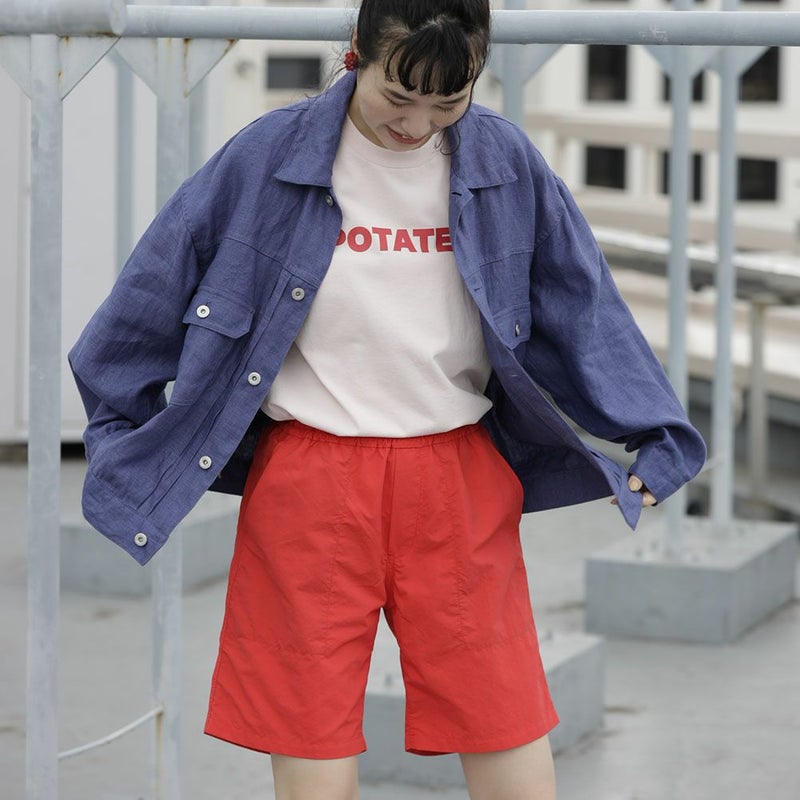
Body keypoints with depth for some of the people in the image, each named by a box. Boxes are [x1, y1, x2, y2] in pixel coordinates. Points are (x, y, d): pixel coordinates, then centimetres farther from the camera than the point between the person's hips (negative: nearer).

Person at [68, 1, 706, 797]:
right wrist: (117, 432, 11)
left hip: (461, 490, 2)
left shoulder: (506, 165, 1)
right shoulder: (266, 159, -5)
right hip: (308, 488, -2)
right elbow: (157, 290, 5)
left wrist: (650, 437, 8)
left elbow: (582, 311, 10)